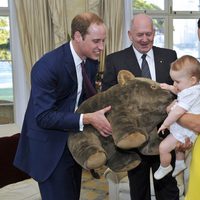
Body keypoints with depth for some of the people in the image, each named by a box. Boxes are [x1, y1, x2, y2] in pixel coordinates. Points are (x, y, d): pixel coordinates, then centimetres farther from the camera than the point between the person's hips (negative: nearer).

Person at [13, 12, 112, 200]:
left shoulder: (92, 61, -2)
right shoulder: (47, 66, -25)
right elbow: (43, 117, -28)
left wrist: (97, 116, -9)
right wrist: (87, 119, -32)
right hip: (49, 148, -7)